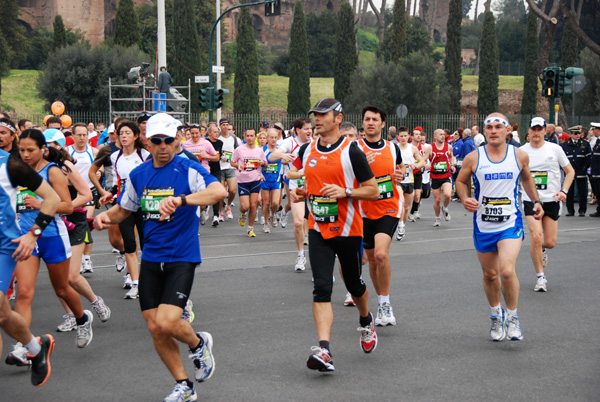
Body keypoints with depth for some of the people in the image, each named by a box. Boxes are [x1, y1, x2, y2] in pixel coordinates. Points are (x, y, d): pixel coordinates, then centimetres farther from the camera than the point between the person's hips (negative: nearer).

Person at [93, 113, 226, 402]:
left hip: (181, 258, -5)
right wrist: (106, 216, -2)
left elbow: (219, 191, -27)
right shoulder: (138, 175, 7)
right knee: (155, 328, 4)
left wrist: (181, 199, -39)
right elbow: (124, 209, 21)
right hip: (150, 260, 5)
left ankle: (198, 343, 16)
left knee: (167, 322, -18)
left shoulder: (188, 170, -10)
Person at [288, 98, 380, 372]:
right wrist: (297, 193, 2)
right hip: (318, 229, 3)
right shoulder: (306, 150, 5)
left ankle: (366, 321, 47)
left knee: (354, 284, 14)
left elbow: (373, 190, -7)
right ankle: (323, 349, -20)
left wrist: (345, 192, -21)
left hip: (348, 229, -2)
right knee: (321, 288, -12)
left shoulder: (351, 151, -9)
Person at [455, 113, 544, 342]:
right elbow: (460, 181, 9)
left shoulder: (520, 156, -1)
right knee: (490, 274, 12)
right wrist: (465, 199, -9)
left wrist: (536, 200, 10)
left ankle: (512, 317, 4)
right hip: (483, 226, 1)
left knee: (507, 271, -19)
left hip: (511, 223, -1)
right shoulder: (474, 158, -5)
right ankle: (496, 315, 37)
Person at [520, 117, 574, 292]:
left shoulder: (555, 149, -1)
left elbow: (570, 171, 7)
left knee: (550, 242, 0)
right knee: (536, 237, -17)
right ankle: (540, 277, -2)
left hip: (552, 201, 1)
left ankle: (541, 249, 39)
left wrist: (564, 191, -6)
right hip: (531, 201, -1)